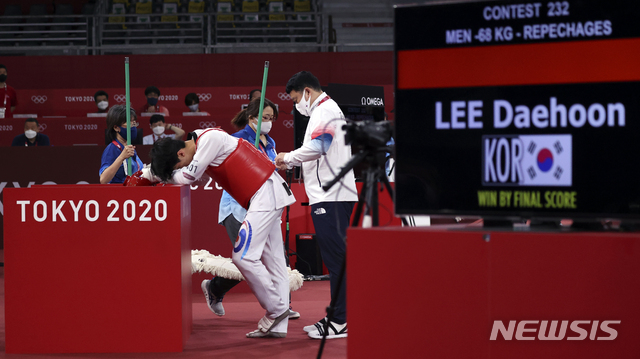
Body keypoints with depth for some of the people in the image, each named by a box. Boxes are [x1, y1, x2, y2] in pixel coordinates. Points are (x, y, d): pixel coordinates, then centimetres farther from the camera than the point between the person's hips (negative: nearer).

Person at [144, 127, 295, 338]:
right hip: (266, 196, 11)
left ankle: (276, 309, -2)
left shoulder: (210, 139, -17)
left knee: (243, 256, -13)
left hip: (266, 193, -11)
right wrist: (150, 174, 3)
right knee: (272, 260, 9)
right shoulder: (200, 144, 12)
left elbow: (188, 177, -16)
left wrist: (156, 174, 0)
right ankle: (278, 326, 11)